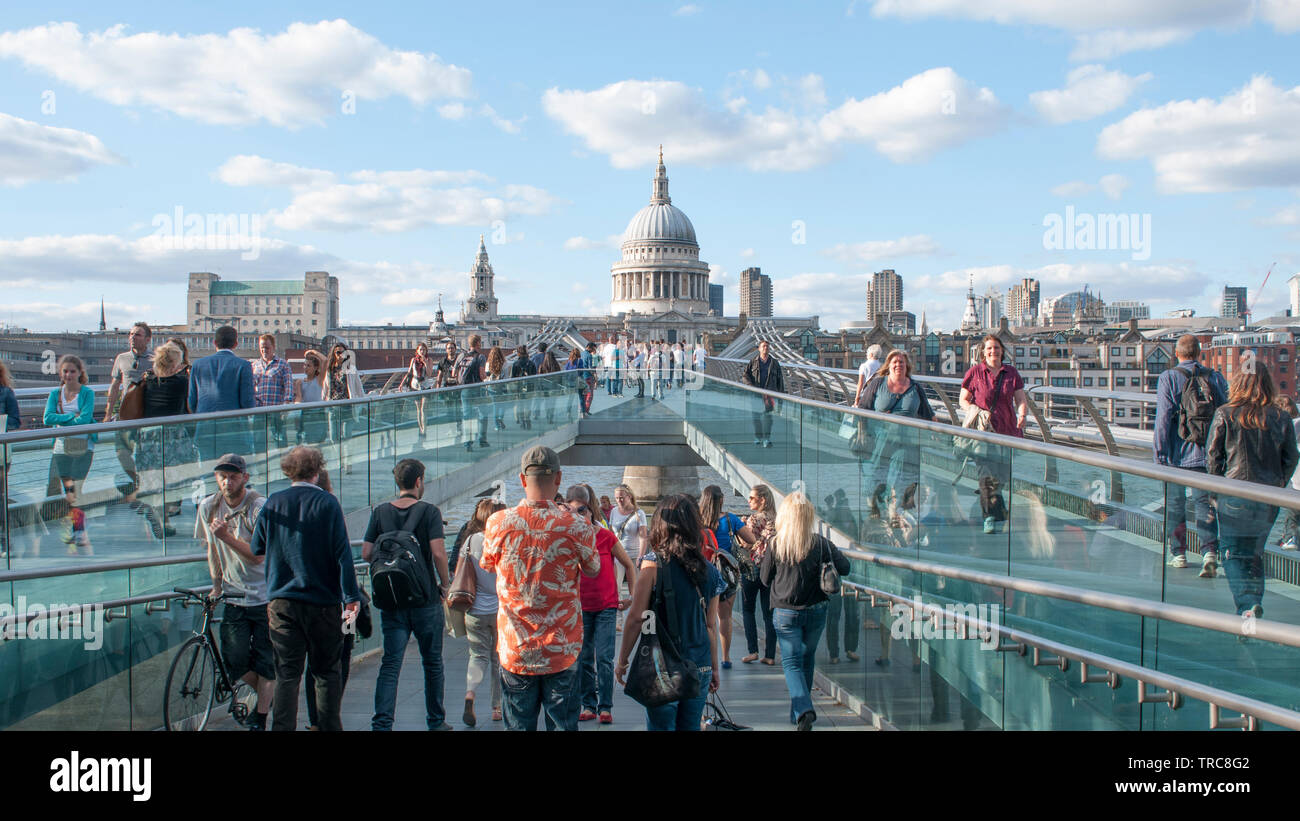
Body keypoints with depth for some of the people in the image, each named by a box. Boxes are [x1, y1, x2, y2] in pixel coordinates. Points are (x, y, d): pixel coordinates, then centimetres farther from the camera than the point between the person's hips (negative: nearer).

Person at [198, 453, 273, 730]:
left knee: (265, 661, -2)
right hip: (234, 596, 4)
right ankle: (266, 696, 25)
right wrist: (216, 585, 12)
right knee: (235, 661, -3)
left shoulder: (259, 506, -15)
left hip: (265, 596, -4)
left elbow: (258, 556, -20)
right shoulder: (208, 507, 2)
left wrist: (226, 536, -30)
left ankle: (260, 718, 15)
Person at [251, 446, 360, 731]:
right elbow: (342, 553, -10)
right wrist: (351, 596, -7)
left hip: (281, 600, 2)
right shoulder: (327, 503, -7)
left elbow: (256, 549, 12)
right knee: (327, 672, 9)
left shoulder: (273, 503, 2)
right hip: (322, 600, -2)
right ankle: (329, 726, 10)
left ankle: (282, 728, -1)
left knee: (286, 674, 5)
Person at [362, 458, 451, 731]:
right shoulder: (429, 511, -8)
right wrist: (445, 584, -4)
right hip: (426, 598, -2)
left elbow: (366, 553, 0)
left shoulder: (380, 512, 2)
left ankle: (382, 723, -10)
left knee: (390, 662, 2)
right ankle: (436, 721, 22)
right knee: (432, 662, 12)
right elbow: (438, 553, -17)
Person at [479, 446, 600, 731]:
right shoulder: (576, 527, -13)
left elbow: (487, 565, 10)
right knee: (562, 723, 10)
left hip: (515, 650, 1)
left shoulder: (498, 523, -9)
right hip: (562, 650, -1)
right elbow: (593, 570, 5)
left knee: (518, 724, 11)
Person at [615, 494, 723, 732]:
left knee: (660, 725, 2)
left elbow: (636, 617, -10)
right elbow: (711, 626, 9)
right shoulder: (709, 571, 3)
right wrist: (714, 668, 19)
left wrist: (622, 661, 0)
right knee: (690, 727, 15)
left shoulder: (654, 563, -10)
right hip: (700, 668, 5)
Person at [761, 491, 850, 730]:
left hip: (785, 613, -2)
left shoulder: (775, 545, -11)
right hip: (816, 610, 2)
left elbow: (765, 579, -1)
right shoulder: (821, 544, -10)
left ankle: (803, 710, -16)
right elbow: (844, 568, -5)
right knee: (807, 659, 19)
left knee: (791, 662, 5)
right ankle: (800, 711, 27)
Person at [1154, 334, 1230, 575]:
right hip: (1206, 454, 2)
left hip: (1176, 455, -2)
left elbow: (1163, 418, -11)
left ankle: (1178, 553, 18)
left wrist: (1159, 453, -7)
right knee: (1204, 503, 5)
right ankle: (1210, 551, -12)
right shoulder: (1216, 378, 4)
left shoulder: (1168, 378, -6)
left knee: (1175, 504, 11)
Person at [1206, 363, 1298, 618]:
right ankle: (1254, 604, 21)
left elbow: (1212, 455, -4)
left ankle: (1247, 605, -13)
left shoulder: (1225, 414, -8)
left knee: (1233, 554, 3)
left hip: (1235, 494, -3)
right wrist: (1276, 487, 17)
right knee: (1255, 554, 18)